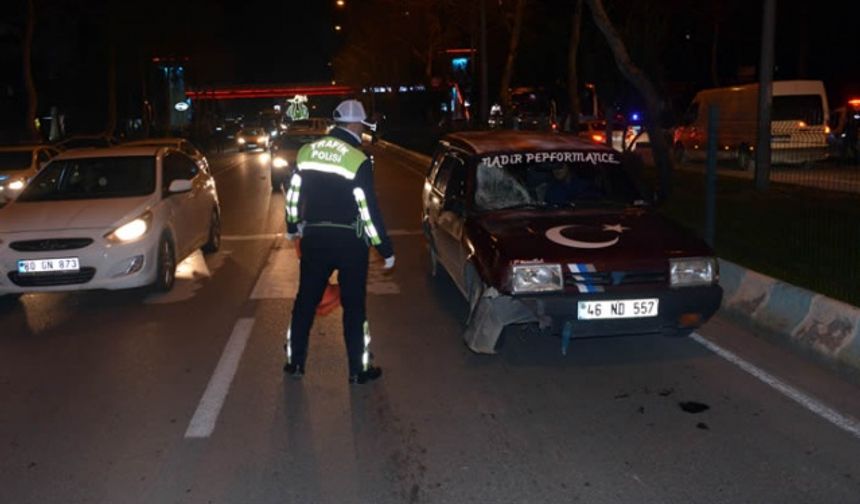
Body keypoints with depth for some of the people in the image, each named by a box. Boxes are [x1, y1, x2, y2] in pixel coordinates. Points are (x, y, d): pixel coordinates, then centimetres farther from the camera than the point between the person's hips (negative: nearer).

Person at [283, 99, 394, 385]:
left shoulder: (306, 151, 1)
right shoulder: (358, 160, -15)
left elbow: (293, 194, 9)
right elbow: (368, 209, -15)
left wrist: (293, 226, 25)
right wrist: (385, 248, -7)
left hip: (314, 238, 4)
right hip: (349, 241, -4)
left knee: (305, 300, 16)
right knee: (354, 306, 7)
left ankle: (295, 362, 25)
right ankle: (359, 369, 15)